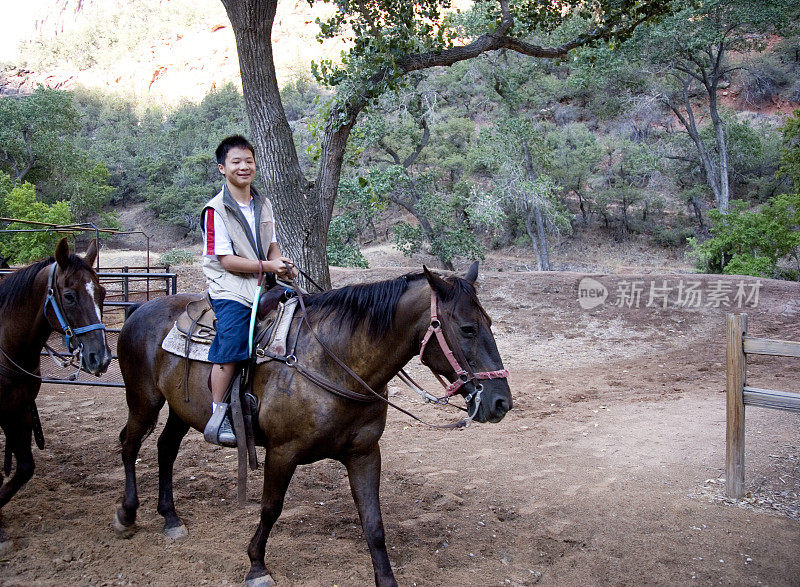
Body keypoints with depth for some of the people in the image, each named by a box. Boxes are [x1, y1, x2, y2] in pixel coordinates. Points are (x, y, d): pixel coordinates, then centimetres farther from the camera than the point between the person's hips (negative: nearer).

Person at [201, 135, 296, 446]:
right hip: (229, 289, -7)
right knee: (231, 345, -21)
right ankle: (217, 417, -13)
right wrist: (266, 266, -18)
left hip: (262, 285, 7)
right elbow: (226, 259, -12)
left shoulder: (263, 205, 13)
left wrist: (282, 263, -3)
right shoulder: (216, 210, -8)